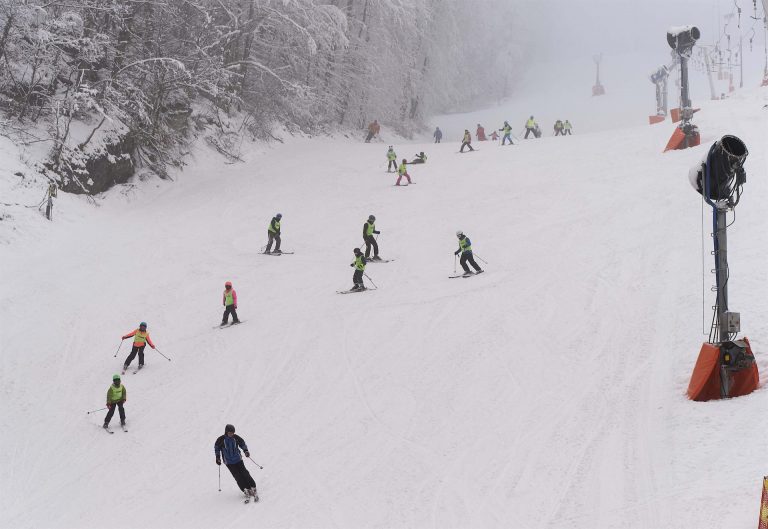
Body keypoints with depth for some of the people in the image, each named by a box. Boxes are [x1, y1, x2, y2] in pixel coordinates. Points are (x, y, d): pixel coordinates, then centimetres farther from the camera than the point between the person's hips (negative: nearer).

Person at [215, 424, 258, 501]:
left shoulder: (236, 438, -5)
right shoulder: (221, 440, -9)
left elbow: (242, 443, 10)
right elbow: (216, 447, 6)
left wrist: (245, 451, -7)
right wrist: (218, 457, 1)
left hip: (238, 460, 1)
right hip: (229, 462, -1)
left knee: (244, 473, -6)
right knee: (237, 476, -10)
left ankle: (253, 488, 0)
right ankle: (245, 489, -5)